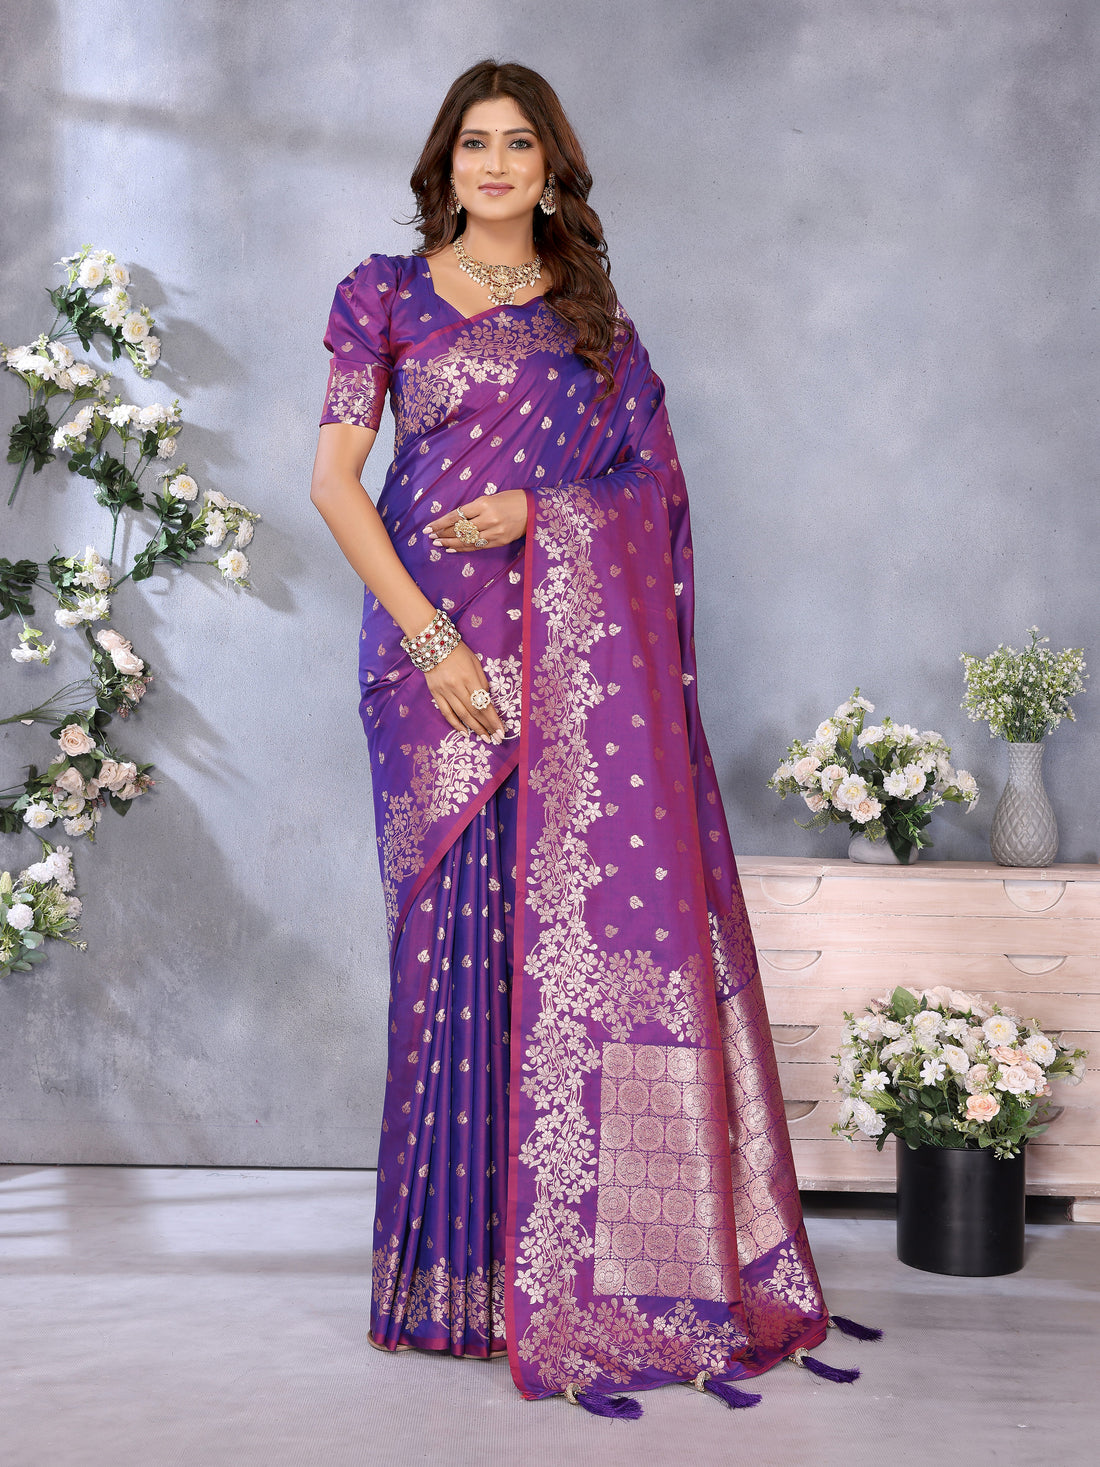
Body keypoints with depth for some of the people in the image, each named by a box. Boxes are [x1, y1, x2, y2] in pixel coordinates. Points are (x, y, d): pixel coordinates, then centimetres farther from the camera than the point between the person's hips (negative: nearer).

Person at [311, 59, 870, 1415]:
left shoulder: (590, 311, 16)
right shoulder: (389, 294, 9)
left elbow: (644, 478, 11)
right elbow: (334, 478, -1)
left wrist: (534, 507, -9)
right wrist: (428, 636, -11)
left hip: (583, 653, 2)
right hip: (439, 644, -2)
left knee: (606, 916, -3)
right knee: (466, 928, -2)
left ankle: (607, 1260, 8)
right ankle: (473, 1262, 11)